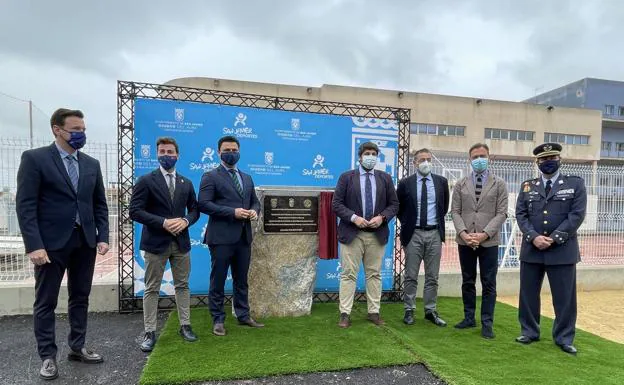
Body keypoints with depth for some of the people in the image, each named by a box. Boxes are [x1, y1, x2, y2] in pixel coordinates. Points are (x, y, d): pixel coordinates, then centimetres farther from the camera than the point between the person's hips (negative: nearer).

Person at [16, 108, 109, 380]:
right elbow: (25, 205, -10)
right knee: (46, 302, 7)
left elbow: (100, 204, 11)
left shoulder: (91, 164, 9)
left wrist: (102, 237, 1)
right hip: (51, 243, -4)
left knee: (80, 298, 13)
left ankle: (77, 348, 28)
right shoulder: (34, 158, -5)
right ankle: (48, 357, 21)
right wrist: (34, 245, -17)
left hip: (85, 241, 5)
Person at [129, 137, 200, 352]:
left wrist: (186, 221, -9)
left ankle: (185, 326, 23)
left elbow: (194, 210, 13)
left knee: (182, 285, 11)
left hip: (181, 242, 4)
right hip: (156, 242, -4)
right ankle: (149, 332, 15)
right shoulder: (146, 181, -3)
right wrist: (163, 223, -19)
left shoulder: (186, 183, 10)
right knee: (152, 289, 5)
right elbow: (135, 211, -10)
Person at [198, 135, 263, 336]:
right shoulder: (210, 177, -3)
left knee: (241, 280, 15)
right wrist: (232, 212, -19)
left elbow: (255, 201, 21)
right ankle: (218, 320, 18)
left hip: (243, 236, 6)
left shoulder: (247, 178, 17)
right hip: (222, 237, -6)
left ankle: (243, 315, 27)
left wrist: (254, 211, -4)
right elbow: (203, 204, -13)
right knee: (218, 280, 5)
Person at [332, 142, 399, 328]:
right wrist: (354, 218, -15)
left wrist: (382, 217, -9)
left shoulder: (385, 178, 10)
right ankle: (345, 314, 8)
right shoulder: (346, 177, 3)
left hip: (377, 234, 3)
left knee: (374, 274, 10)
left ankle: (374, 312, 21)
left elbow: (394, 204, 10)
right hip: (351, 233, -2)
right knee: (348, 274, 1)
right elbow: (336, 203, -2)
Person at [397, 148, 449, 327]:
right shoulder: (406, 183, -2)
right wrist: (406, 223, 6)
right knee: (411, 276, 5)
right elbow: (398, 206, 10)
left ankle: (430, 311, 21)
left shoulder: (441, 181, 4)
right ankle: (409, 310, 16)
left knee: (432, 277, 9)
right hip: (414, 234, -2)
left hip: (434, 233, 2)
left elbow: (445, 205, 18)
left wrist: (439, 221, 13)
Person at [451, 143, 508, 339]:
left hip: (489, 241, -2)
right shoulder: (461, 184, 9)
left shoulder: (499, 184, 4)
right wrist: (463, 233, -11)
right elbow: (455, 211, 4)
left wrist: (484, 234, -14)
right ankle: (469, 318, 23)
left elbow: (501, 213, -3)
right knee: (467, 282, 11)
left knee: (488, 284, 3)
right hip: (465, 240, 2)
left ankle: (487, 323, 13)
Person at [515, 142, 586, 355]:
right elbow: (520, 215, 3)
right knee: (528, 294, 9)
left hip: (562, 250, -2)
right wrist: (533, 237, -12)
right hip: (531, 249, 2)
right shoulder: (527, 186, 9)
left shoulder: (576, 184, 3)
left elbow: (577, 215, -6)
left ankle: (564, 338, 21)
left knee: (565, 297, 5)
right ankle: (529, 332, 24)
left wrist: (554, 238, -14)